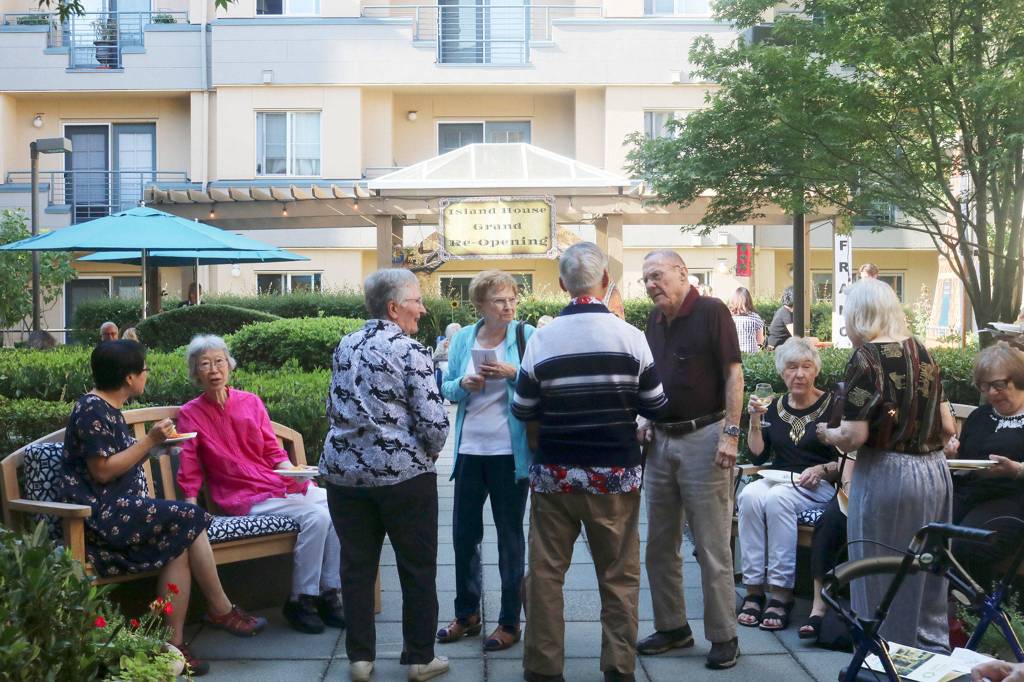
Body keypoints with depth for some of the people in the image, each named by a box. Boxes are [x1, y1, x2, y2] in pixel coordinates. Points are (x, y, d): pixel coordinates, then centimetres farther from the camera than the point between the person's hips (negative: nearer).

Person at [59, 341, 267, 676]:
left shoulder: (107, 409, 17)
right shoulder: (92, 410, -12)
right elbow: (102, 471, -17)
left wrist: (153, 443, 10)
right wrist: (149, 441, -15)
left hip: (115, 510, 9)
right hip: (101, 514, -9)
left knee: (180, 547, -14)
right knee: (189, 518, -18)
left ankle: (173, 645, -17)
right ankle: (221, 610, -3)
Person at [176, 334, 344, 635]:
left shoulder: (251, 402, 12)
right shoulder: (190, 414, 3)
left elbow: (273, 450, 12)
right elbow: (189, 471, 2)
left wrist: (288, 467, -8)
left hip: (279, 483, 5)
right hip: (244, 497, -5)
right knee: (316, 515, -28)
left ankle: (328, 593, -11)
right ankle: (300, 600, -14)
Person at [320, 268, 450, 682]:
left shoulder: (345, 348, 8)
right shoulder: (409, 351, -11)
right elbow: (434, 422, -14)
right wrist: (430, 451, 5)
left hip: (345, 471, 6)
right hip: (402, 473, -5)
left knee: (356, 566, 12)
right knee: (418, 568, 8)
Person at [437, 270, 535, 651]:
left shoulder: (525, 335, -6)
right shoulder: (463, 339, 4)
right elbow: (447, 389, 8)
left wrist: (513, 374, -24)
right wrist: (464, 384, -13)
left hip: (510, 451, -4)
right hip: (470, 448, 4)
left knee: (510, 535, 8)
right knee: (464, 533, 12)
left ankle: (510, 621, 21)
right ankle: (467, 614, 30)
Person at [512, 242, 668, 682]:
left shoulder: (542, 339, -7)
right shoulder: (630, 336, -7)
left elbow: (522, 412, 1)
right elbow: (655, 407, 0)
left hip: (554, 473, 0)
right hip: (616, 473, 0)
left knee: (545, 572, 11)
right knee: (619, 575, 11)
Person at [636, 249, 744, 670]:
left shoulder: (712, 312, -9)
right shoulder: (654, 319, 11)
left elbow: (734, 374, -11)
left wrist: (730, 433, -17)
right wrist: (645, 421, 7)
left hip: (703, 438, -7)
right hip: (660, 440, 7)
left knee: (712, 547, 0)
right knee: (660, 545, 13)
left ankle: (724, 636, 13)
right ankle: (672, 627, 27)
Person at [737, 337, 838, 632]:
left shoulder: (832, 406, -1)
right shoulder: (775, 407, 12)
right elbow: (757, 457, 8)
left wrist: (822, 470, -19)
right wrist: (755, 421, -4)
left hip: (819, 486, -4)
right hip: (779, 480, 4)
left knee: (777, 498, -34)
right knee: (750, 495, -29)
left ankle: (782, 593, -29)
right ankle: (754, 589, -26)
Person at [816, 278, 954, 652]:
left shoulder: (866, 358, -12)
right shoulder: (922, 352, 7)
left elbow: (854, 436, -18)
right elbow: (947, 425, 12)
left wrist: (827, 433, 2)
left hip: (886, 474, -7)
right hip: (935, 471, 7)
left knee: (881, 580, 6)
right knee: (927, 574, 17)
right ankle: (932, 650, 28)